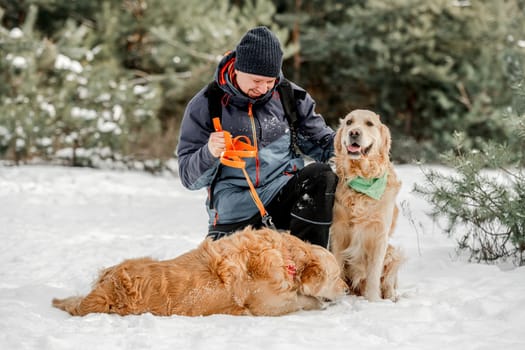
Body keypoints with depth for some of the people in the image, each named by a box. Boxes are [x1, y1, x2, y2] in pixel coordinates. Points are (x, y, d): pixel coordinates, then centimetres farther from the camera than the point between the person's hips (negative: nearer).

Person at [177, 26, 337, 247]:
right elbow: (189, 178, -3)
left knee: (321, 176, -27)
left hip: (284, 191, 1)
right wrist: (209, 154, -26)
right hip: (235, 210, -1)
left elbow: (320, 140, 13)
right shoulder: (204, 105, -3)